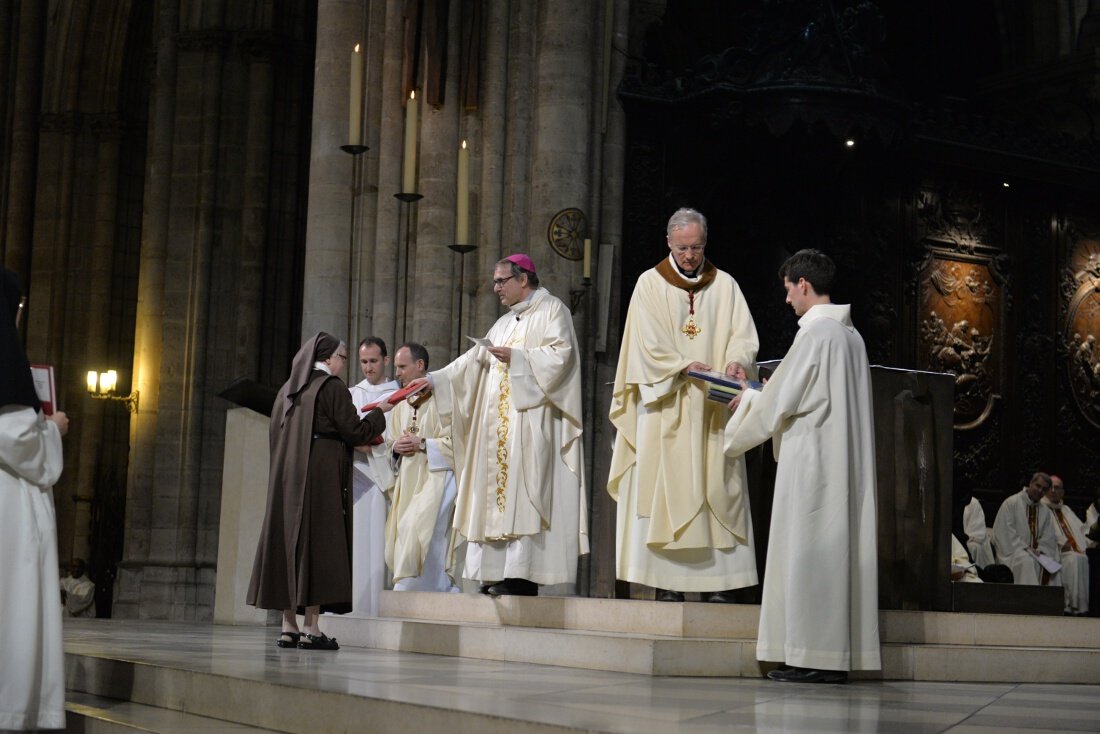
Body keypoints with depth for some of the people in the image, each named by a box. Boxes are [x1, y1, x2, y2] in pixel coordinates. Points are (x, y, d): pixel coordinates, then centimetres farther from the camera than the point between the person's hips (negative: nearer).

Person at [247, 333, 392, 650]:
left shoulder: (288, 389, 16)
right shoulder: (331, 386, -7)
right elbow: (354, 432, -9)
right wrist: (379, 412, 8)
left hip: (286, 477, 8)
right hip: (321, 475, -7)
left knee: (288, 540, 7)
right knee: (318, 543, -7)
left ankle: (288, 626, 7)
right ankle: (310, 628, -10)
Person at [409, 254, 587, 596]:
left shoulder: (552, 311, 3)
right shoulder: (505, 322, 25)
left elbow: (561, 355, -11)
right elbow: (475, 361, 20)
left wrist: (516, 357, -16)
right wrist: (434, 379, 12)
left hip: (531, 419, -8)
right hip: (499, 421, 8)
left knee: (522, 486, -15)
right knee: (495, 490, 0)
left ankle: (522, 576, -19)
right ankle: (495, 572, -2)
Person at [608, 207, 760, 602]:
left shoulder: (725, 285, 11)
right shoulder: (650, 284, 5)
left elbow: (744, 335, 3)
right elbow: (649, 342, -5)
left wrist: (735, 362, -18)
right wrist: (686, 367, -20)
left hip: (712, 408, 2)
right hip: (665, 407, -2)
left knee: (717, 488, -2)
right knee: (664, 487, -5)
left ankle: (718, 577, -2)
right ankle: (666, 578, -4)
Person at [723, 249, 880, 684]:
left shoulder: (815, 333, -13)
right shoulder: (850, 334, 15)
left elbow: (779, 401, -10)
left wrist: (746, 402, 8)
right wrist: (764, 395, 21)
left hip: (812, 459, -9)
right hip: (844, 462, 9)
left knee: (808, 551, -5)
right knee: (837, 550, 7)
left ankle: (812, 658, -5)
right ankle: (837, 656, 9)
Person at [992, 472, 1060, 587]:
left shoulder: (1045, 511, 15)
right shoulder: (1011, 503, -1)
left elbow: (1048, 538, 12)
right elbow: (1004, 532, -8)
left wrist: (1040, 550, -9)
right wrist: (1024, 548, -15)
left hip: (1035, 551, 5)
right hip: (1013, 551, -5)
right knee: (1027, 561, -36)